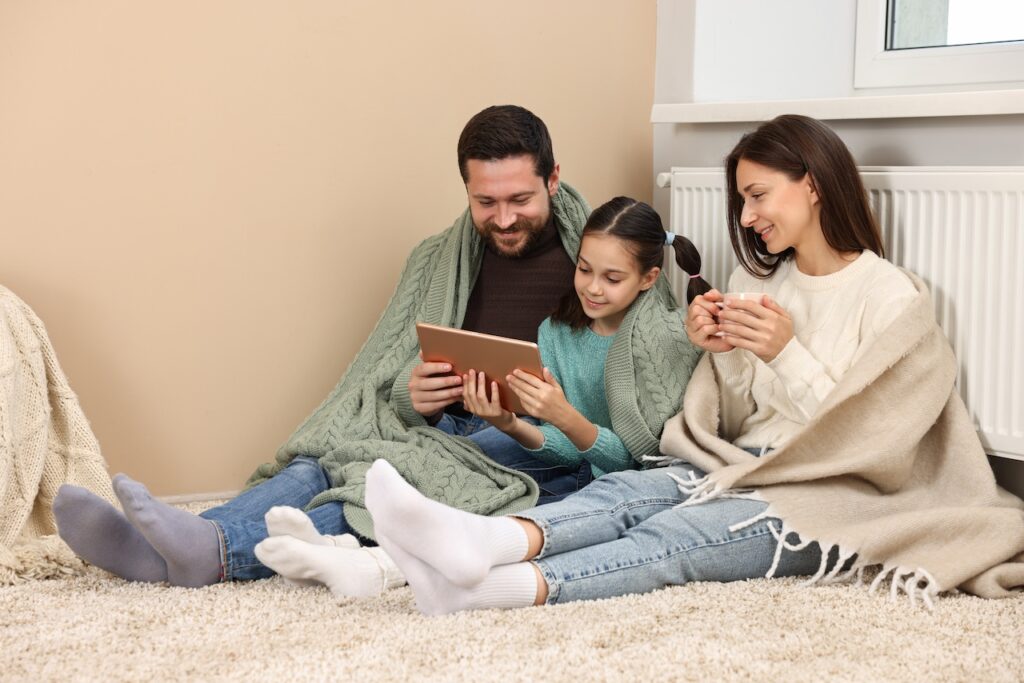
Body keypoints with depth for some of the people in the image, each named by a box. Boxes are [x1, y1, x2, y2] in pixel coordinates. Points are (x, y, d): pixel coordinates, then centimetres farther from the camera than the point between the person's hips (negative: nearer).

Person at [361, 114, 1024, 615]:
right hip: (741, 467, 6)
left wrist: (788, 355, -17)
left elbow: (866, 444, -8)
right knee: (625, 491, -27)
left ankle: (502, 586, -57)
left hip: (830, 496, -5)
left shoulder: (894, 298, -4)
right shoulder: (758, 281, 15)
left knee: (671, 535, -33)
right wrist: (722, 355, -4)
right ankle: (489, 542, -56)